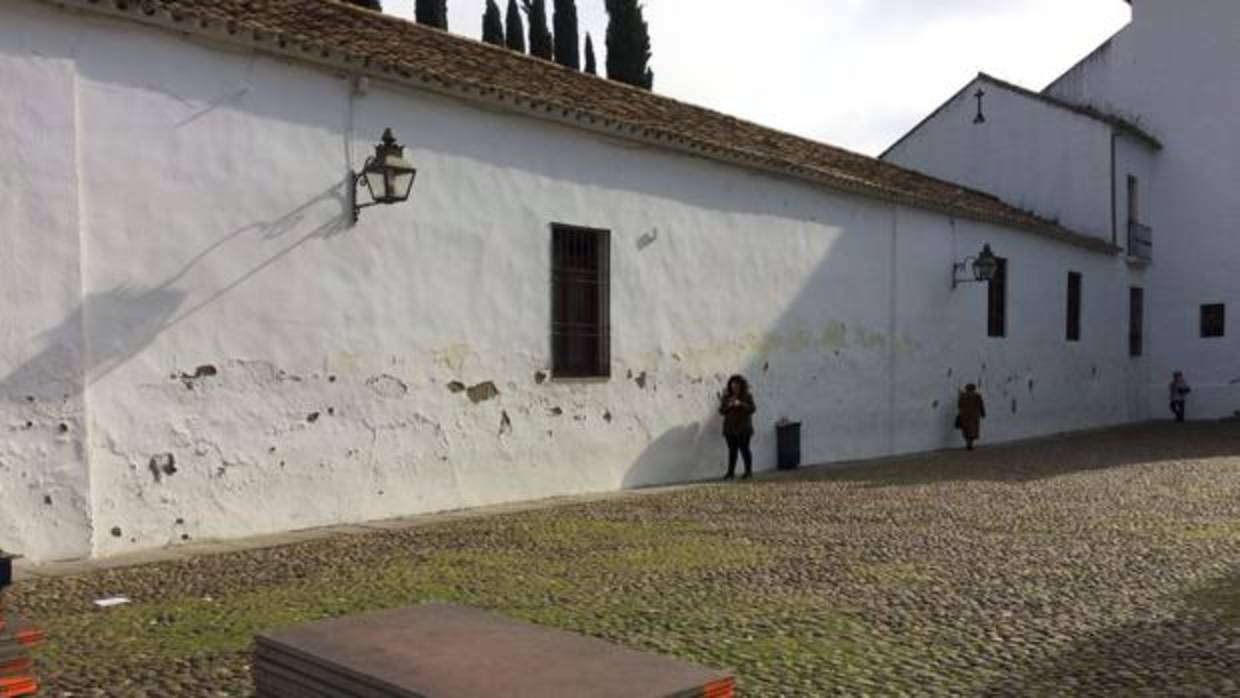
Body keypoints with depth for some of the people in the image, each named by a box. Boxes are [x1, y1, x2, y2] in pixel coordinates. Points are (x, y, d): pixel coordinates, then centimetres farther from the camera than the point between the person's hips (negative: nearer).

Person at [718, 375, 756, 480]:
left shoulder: (747, 396, 4)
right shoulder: (726, 397, 8)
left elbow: (752, 409, -5)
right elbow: (721, 411, 4)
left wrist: (742, 404, -19)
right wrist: (729, 405, -14)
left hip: (743, 428, -2)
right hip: (730, 428, 2)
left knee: (744, 449, -5)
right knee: (732, 450, -1)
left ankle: (748, 471, 2)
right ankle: (731, 472, 1)